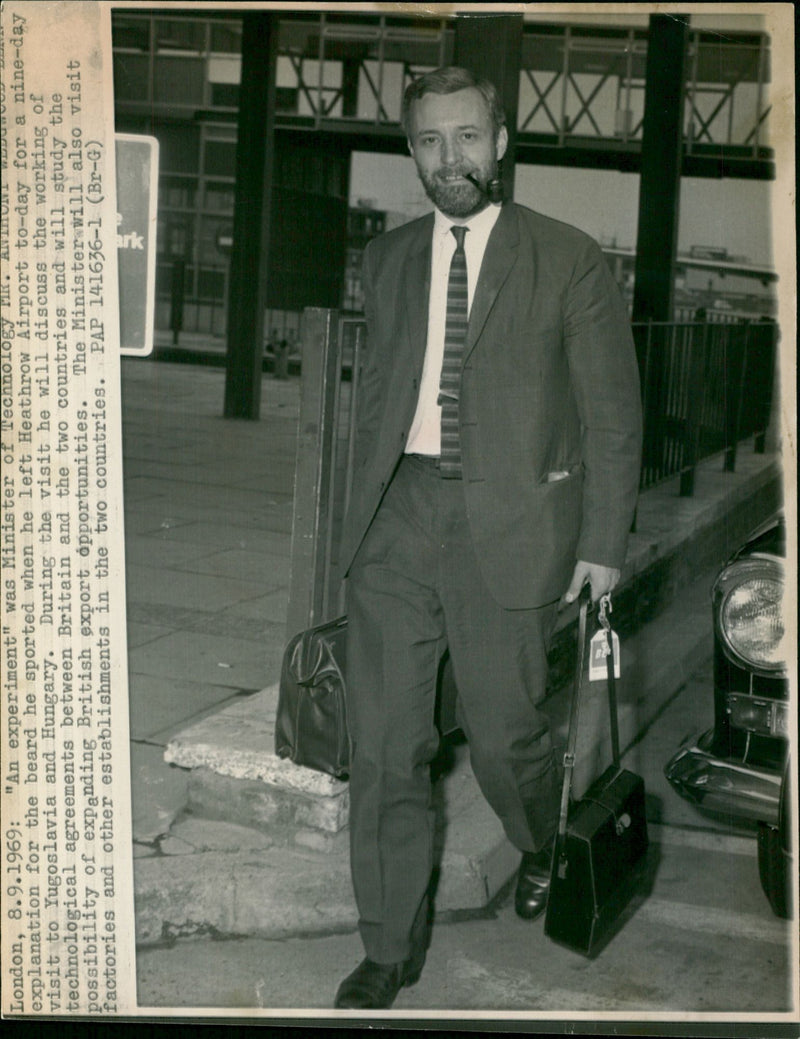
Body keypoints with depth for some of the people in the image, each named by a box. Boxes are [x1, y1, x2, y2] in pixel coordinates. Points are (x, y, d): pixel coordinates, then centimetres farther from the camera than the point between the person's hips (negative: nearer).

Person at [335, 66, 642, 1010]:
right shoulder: (387, 259, 12)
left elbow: (613, 416, 0)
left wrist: (602, 543, -3)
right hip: (396, 516, 4)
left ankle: (541, 852, 41)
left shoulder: (569, 262, -1)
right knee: (383, 744, 3)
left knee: (504, 735, 6)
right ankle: (392, 947, 19)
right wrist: (364, 514, 13)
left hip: (505, 521, -3)